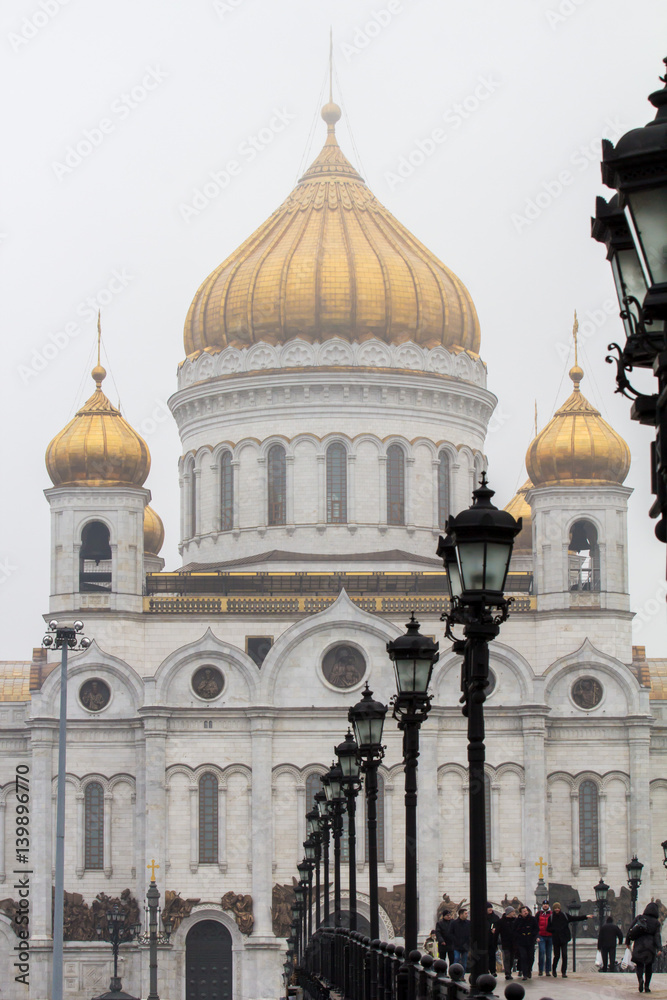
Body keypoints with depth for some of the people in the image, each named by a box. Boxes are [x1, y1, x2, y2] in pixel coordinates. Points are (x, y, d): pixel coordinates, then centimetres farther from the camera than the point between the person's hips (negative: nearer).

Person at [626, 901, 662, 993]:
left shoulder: (639, 918, 3)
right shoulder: (656, 922, 0)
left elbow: (630, 930, 1)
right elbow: (657, 936, -9)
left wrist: (628, 941, 10)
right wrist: (659, 948, -15)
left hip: (639, 944, 0)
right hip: (650, 946, 0)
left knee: (639, 965, 5)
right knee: (649, 965, 14)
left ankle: (640, 979, -25)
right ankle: (646, 986, 8)